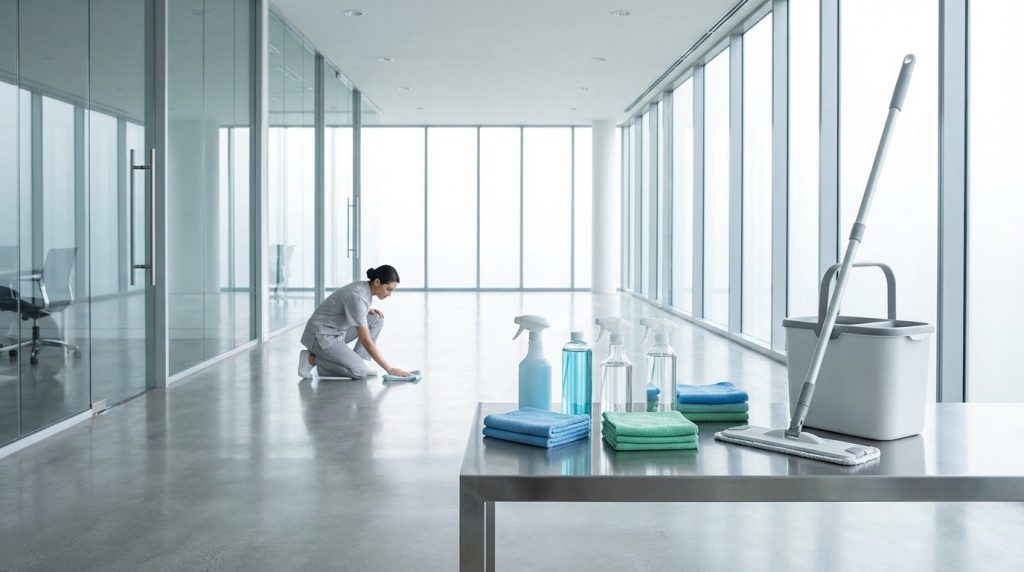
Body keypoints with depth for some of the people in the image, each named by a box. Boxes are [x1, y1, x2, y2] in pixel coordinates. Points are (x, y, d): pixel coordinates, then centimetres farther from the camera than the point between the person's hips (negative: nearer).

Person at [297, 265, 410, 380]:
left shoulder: (364, 286, 0)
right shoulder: (358, 296, -28)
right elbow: (366, 341, -29)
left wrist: (368, 311, 1)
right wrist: (389, 369, -27)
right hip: (321, 336, -9)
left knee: (377, 320, 1)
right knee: (360, 371, -21)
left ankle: (354, 361, 3)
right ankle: (312, 359, -6)